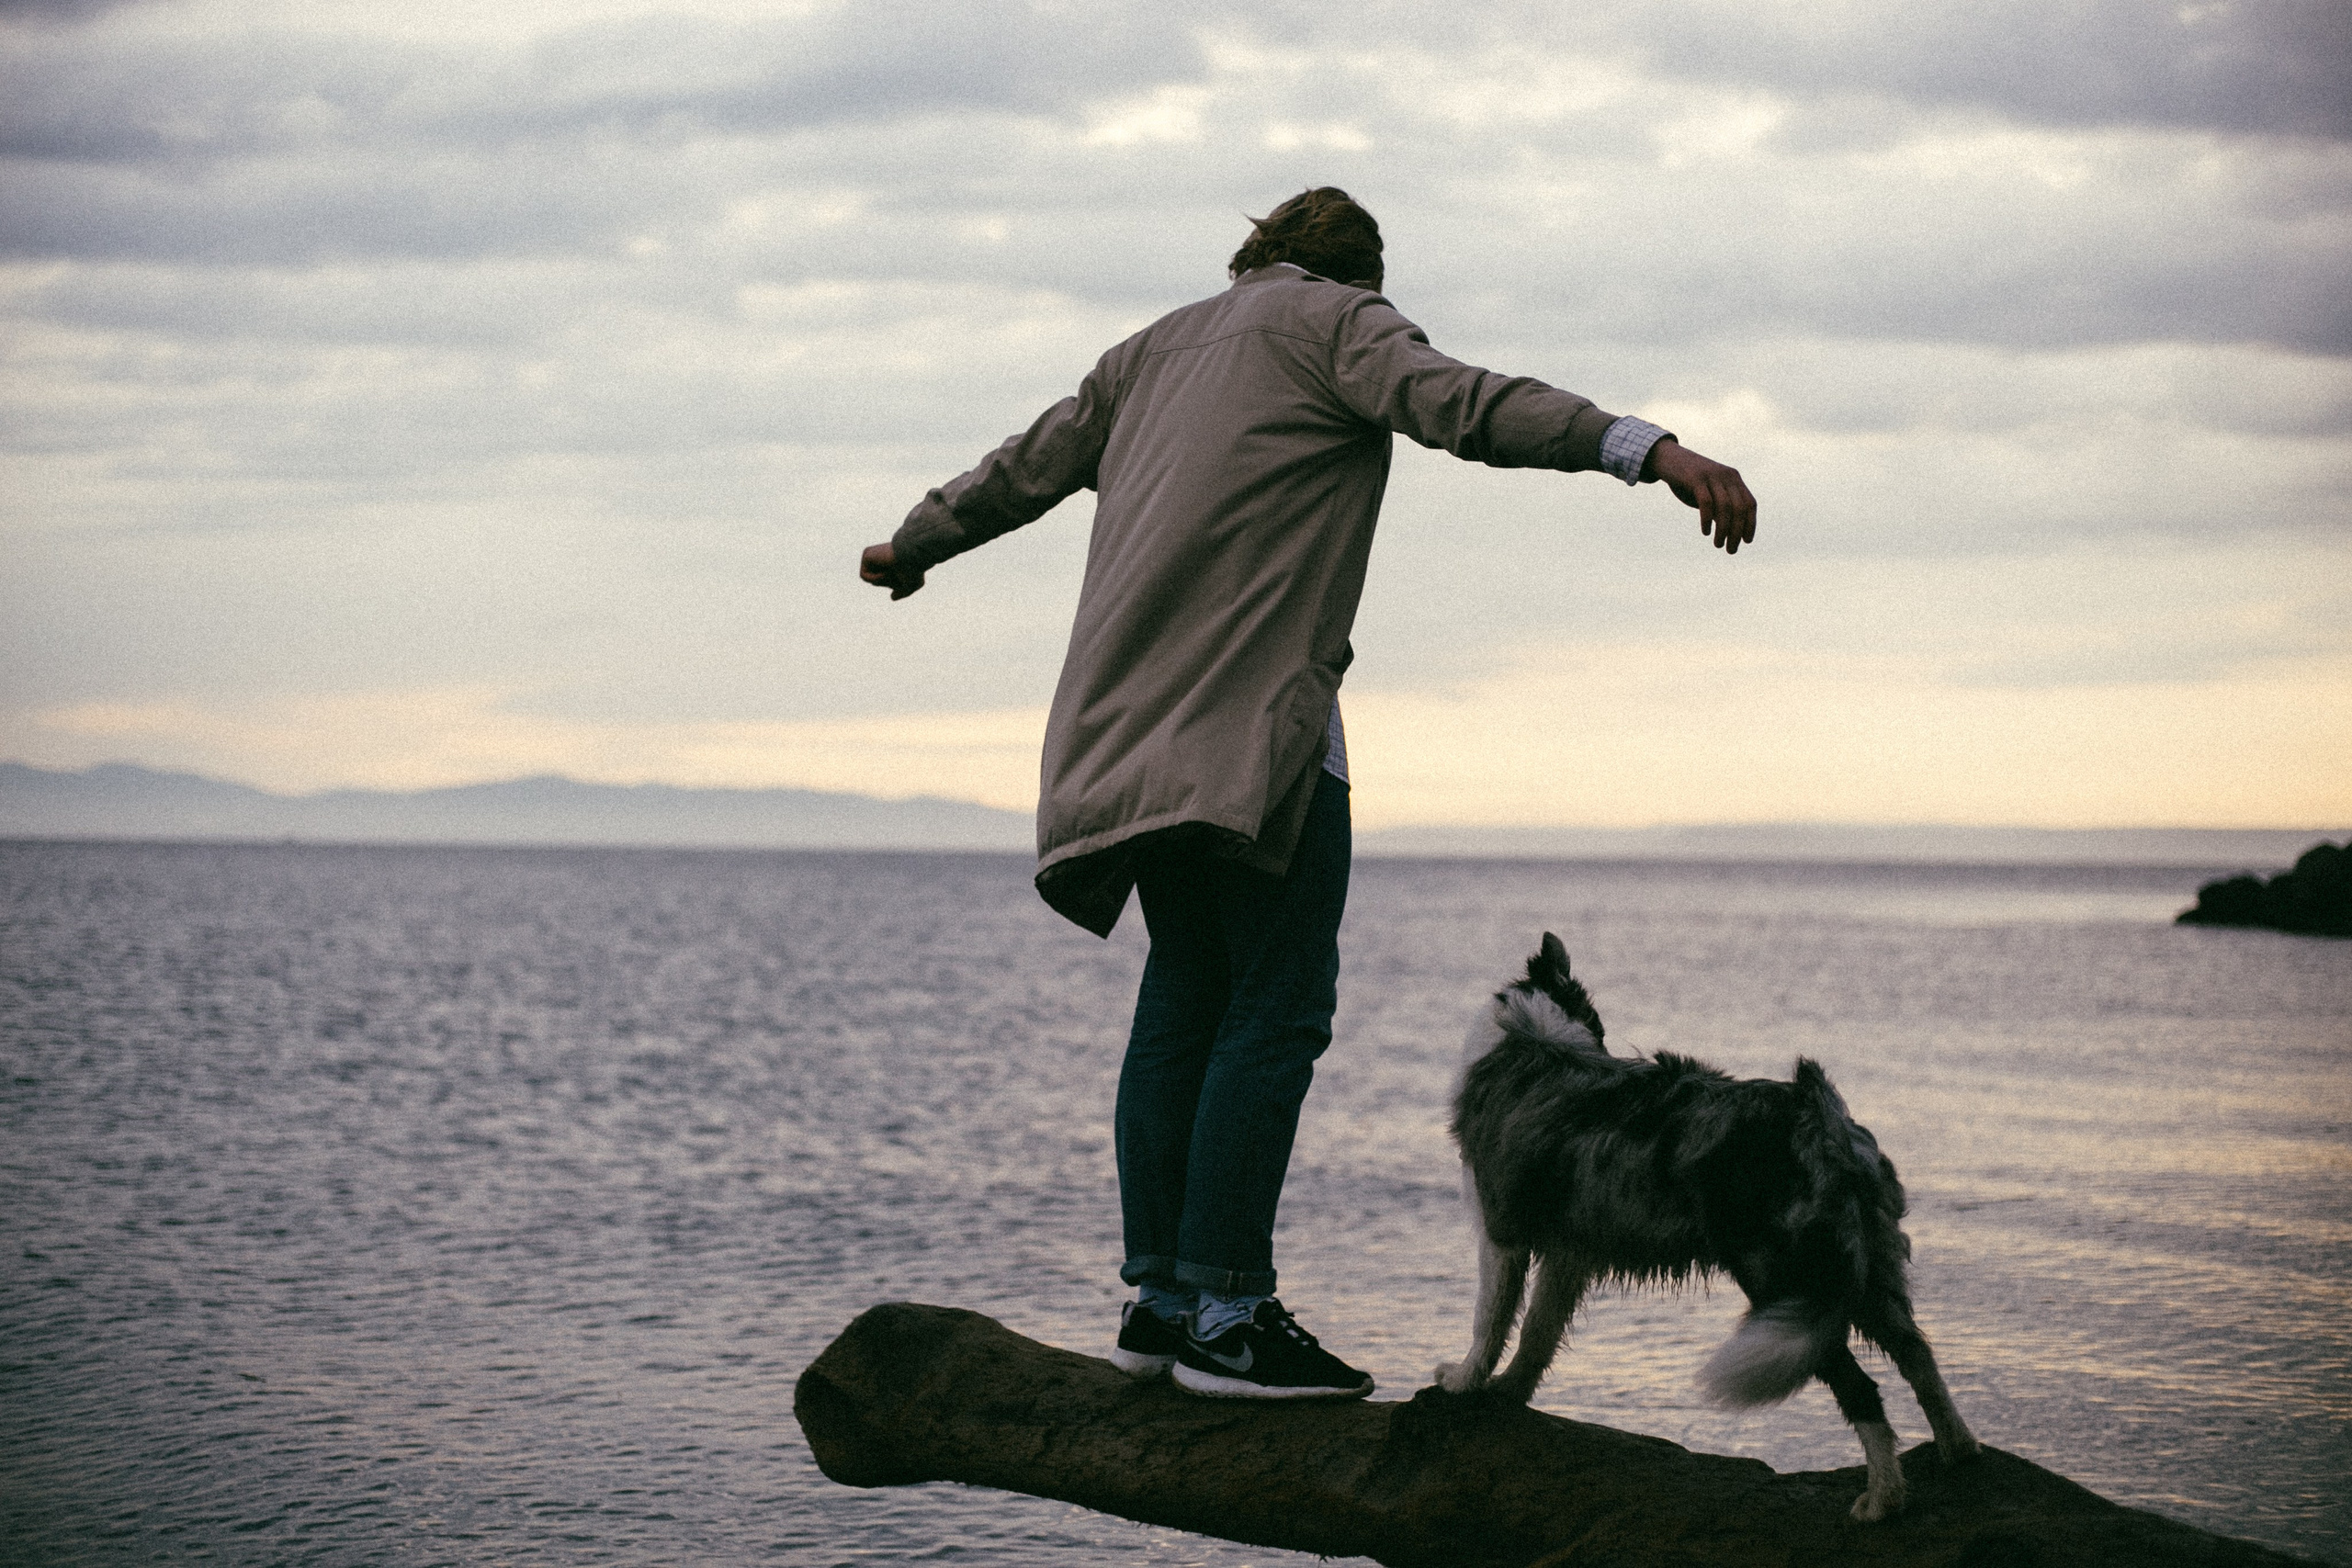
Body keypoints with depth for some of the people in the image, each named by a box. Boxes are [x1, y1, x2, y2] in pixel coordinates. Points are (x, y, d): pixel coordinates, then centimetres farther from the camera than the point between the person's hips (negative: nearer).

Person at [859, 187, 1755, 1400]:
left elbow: (1029, 463, 35)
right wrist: (1648, 449, -29)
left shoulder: (1160, 345, 24)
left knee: (1186, 996, 14)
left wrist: (913, 547, 53)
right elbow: (1462, 403, -17)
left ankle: (1156, 1296, 13)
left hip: (1135, 731, 8)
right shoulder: (1337, 322, 2)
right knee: (1279, 1009, -8)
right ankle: (1224, 1315, -13)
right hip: (1255, 722, -8)